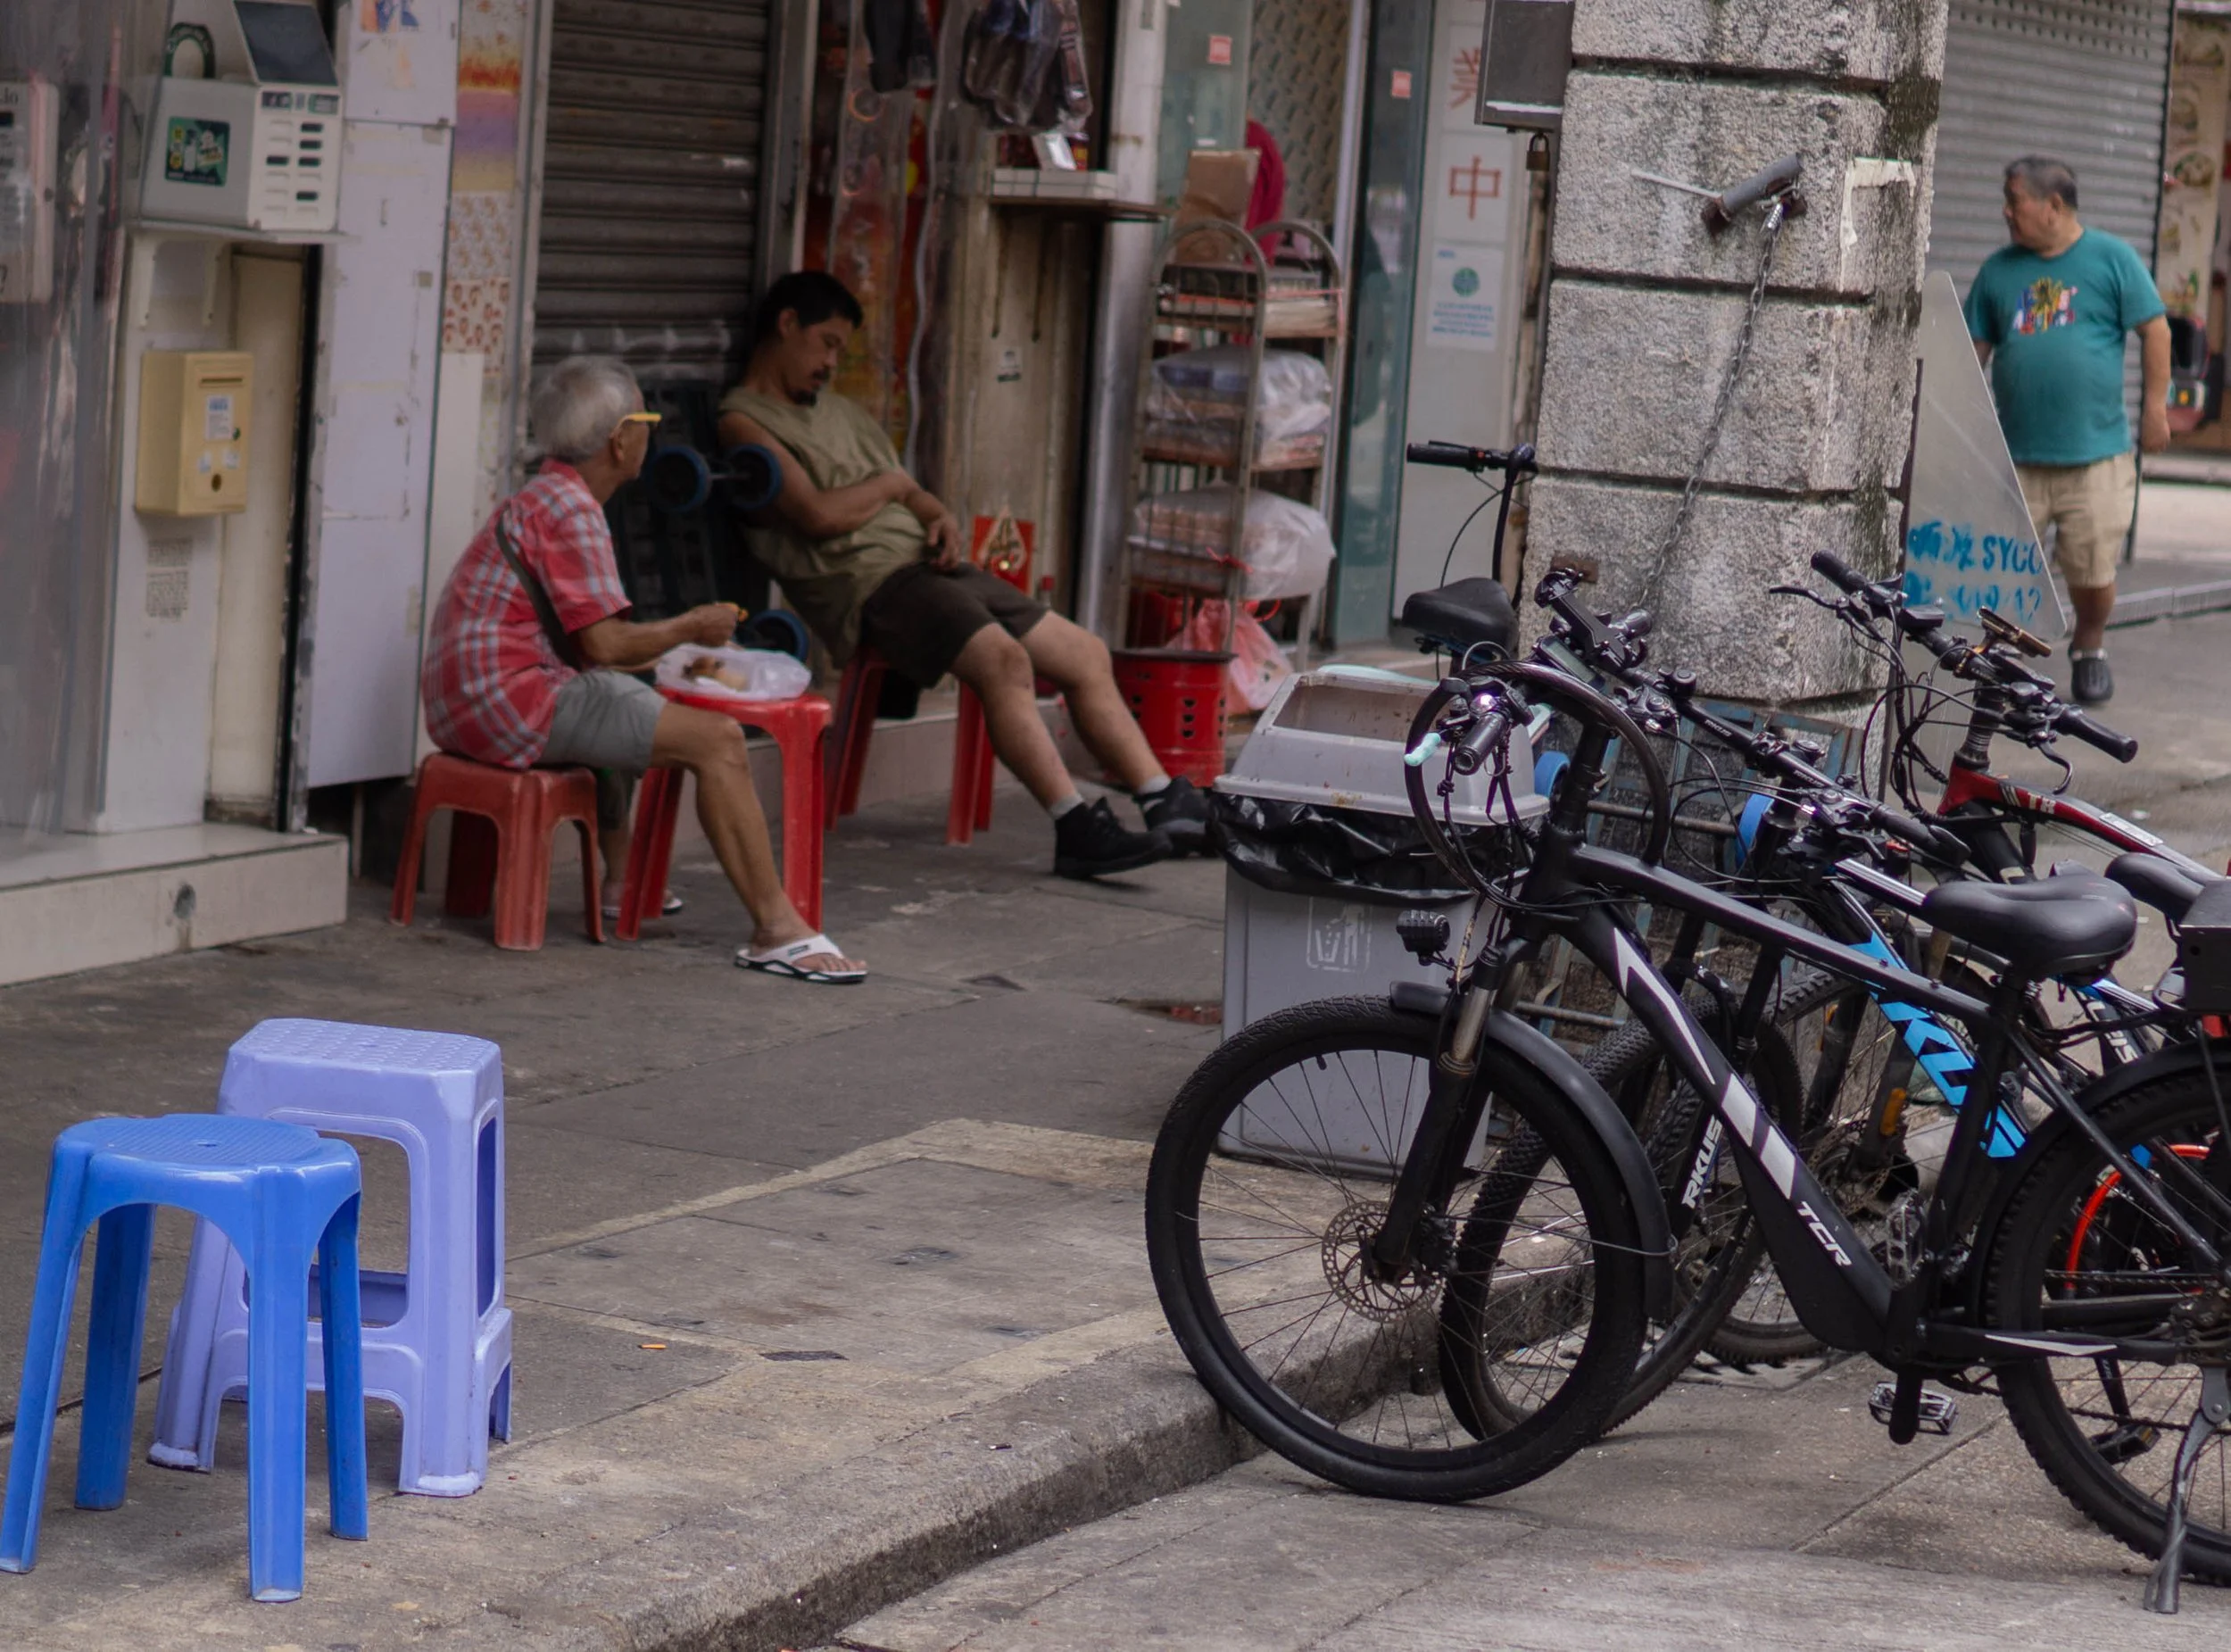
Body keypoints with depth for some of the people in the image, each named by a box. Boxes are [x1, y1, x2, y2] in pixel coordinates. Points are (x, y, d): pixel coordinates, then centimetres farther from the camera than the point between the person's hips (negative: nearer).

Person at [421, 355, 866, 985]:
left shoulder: (543, 499, 20)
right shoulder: (568, 508, -12)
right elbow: (603, 644, -17)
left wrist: (681, 649, 19)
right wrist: (690, 629, -2)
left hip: (470, 705, 11)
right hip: (514, 700, -11)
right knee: (717, 739, -14)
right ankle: (776, 928, -15)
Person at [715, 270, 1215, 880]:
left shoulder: (841, 411, 27)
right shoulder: (743, 421, -2)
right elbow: (819, 514, -15)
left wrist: (941, 519, 4)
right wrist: (887, 485, 4)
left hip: (925, 561, 10)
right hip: (868, 581, -10)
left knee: (1086, 654, 4)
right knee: (1003, 658, -32)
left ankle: (1169, 807, 5)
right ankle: (1075, 829, -34)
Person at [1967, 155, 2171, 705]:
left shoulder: (2111, 258, 0)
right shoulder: (1999, 269, 8)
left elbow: (2155, 331, 1)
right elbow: (1976, 348, 12)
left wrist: (2155, 406, -3)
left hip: (2096, 455, -2)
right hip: (2015, 458, 2)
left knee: (2093, 572, 4)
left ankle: (2090, 647, 29)